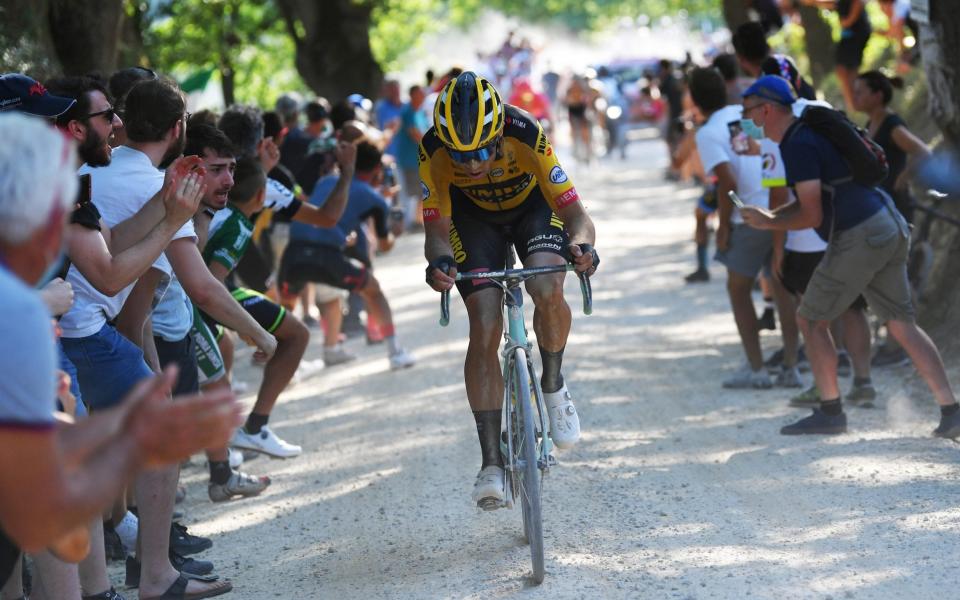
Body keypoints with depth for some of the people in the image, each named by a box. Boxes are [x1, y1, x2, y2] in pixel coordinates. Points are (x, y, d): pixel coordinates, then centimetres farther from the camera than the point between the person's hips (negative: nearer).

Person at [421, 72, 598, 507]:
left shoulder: (526, 137, -36)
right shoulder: (433, 151, -32)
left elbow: (576, 213, -33)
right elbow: (437, 230, -28)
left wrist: (581, 244, -55)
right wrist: (439, 262, -50)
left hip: (533, 206, -1)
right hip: (474, 216, 1)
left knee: (547, 291, -30)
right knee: (484, 330, -14)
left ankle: (552, 386, 1)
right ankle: (491, 463, -10)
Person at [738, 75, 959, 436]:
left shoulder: (798, 146, -11)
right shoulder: (811, 131, 20)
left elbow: (811, 216, -14)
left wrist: (770, 223, 2)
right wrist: (769, 216, 16)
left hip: (857, 238, -9)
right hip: (889, 230, 9)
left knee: (811, 319, 3)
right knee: (902, 324, 8)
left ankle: (830, 412, 4)